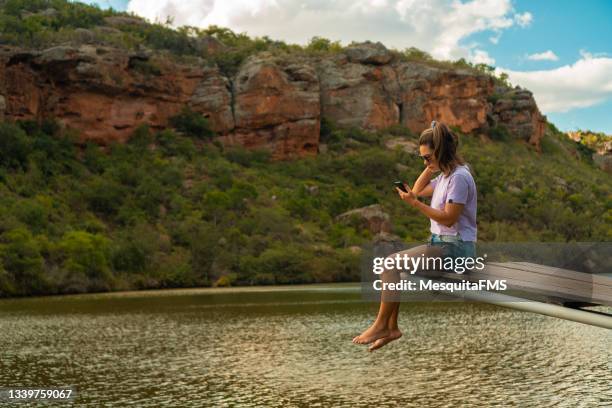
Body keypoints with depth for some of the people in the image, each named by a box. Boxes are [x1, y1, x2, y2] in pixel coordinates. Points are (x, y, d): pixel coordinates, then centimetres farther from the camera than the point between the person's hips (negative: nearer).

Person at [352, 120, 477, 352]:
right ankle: (391, 326, -5)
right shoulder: (445, 175, 14)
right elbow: (419, 190, 27)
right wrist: (431, 167, 14)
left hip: (455, 248, -10)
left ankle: (381, 325, -10)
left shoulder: (459, 177, -15)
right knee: (392, 264, -2)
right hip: (441, 243, 10)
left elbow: (449, 218, -21)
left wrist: (415, 203, -23)